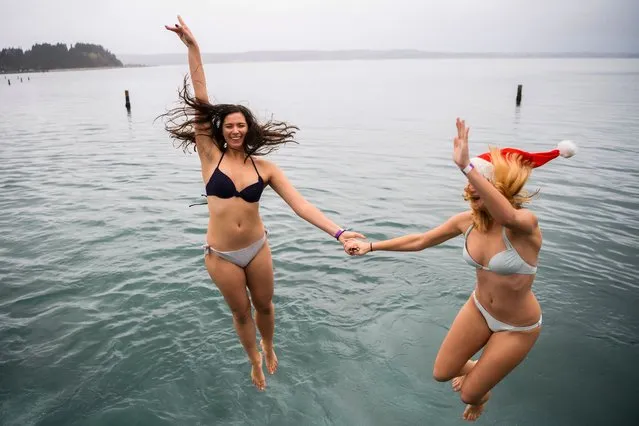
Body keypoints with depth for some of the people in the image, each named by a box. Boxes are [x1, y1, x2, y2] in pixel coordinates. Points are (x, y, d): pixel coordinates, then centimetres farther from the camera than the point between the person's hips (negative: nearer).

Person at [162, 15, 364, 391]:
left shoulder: (265, 167, -6)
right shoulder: (211, 155, -8)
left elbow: (300, 204, -12)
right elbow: (200, 102, -14)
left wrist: (338, 232, -23)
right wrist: (193, 48, -17)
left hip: (257, 248, 1)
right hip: (221, 255, -1)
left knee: (265, 306, 19)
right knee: (241, 313, 16)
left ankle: (269, 348, 52)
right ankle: (255, 360, 45)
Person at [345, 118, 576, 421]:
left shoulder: (525, 223, -30)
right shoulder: (467, 220, -13)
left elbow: (507, 217, -57)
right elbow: (419, 241, -1)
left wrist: (466, 166, -65)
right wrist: (371, 246, -1)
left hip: (517, 328, -4)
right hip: (478, 309, 5)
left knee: (470, 394, 9)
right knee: (441, 373, 15)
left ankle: (481, 395, 48)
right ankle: (475, 369, 50)